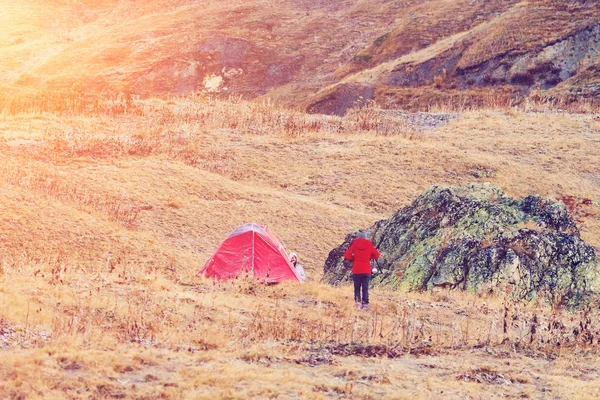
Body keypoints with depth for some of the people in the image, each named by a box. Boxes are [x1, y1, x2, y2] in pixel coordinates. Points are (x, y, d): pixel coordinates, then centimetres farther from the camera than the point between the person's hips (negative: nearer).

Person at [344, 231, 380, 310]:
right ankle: (365, 304, 2)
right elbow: (377, 255, 5)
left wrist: (353, 258, 11)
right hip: (366, 271, 0)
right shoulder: (369, 245, -1)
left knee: (357, 287, 11)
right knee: (365, 288, 7)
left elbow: (347, 256, -7)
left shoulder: (354, 245, -2)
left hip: (356, 270, 0)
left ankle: (358, 301, -5)